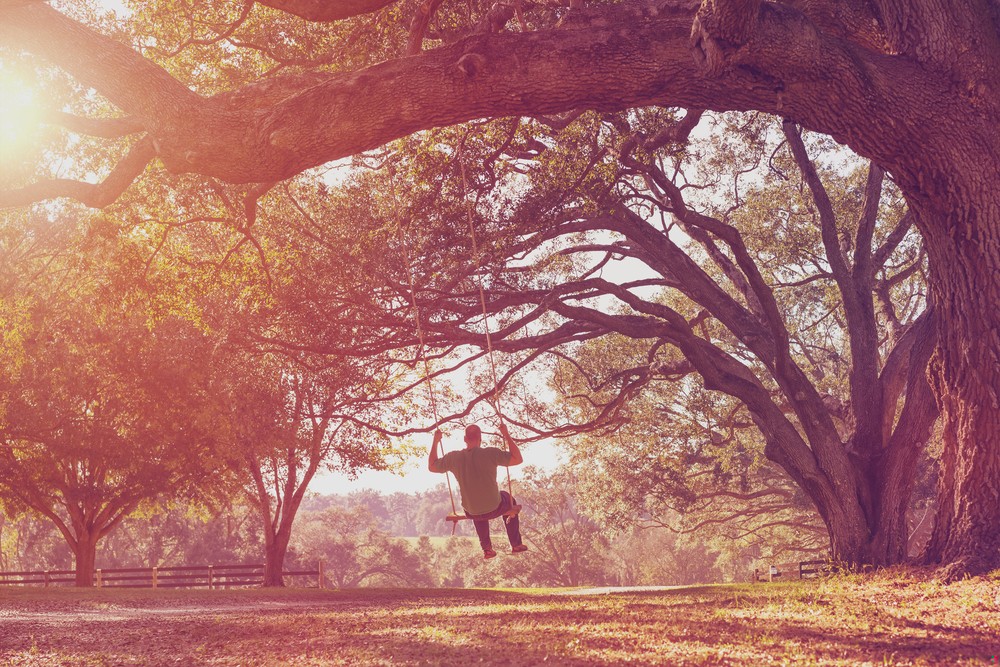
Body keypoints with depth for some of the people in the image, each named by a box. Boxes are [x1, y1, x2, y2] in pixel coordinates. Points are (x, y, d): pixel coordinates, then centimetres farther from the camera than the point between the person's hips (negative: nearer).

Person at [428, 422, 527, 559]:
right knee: (509, 500, 34)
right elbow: (518, 459, -14)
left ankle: (487, 548, 43)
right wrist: (507, 435, -10)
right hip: (494, 509, -3)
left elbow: (431, 466, 6)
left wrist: (435, 441, 12)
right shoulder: (490, 453, -22)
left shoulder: (453, 458, -12)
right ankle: (516, 545, 40)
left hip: (471, 513, 3)